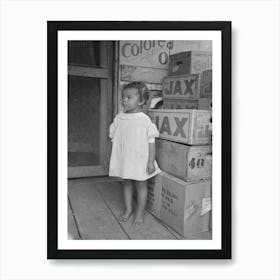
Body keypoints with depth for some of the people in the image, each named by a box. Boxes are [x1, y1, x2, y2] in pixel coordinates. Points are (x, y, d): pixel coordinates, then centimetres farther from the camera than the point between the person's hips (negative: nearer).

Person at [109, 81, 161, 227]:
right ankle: (128, 209, 36)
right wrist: (114, 158, 8)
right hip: (123, 160, 4)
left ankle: (140, 213, 28)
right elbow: (114, 139, 8)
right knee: (127, 183, 17)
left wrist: (151, 161, -11)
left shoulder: (145, 120, -12)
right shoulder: (118, 118, 0)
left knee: (141, 185, 10)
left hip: (140, 160, -4)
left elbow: (151, 142, -9)